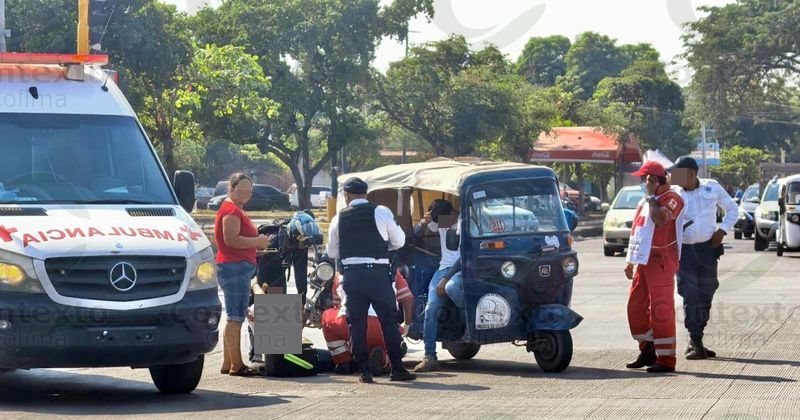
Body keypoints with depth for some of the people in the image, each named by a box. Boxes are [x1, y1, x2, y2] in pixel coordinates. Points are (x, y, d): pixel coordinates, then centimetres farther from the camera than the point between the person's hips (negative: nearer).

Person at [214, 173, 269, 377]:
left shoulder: (236, 210, 22)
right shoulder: (231, 210, -12)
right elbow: (231, 239, -23)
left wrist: (258, 243, 17)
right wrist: (258, 241, -15)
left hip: (239, 268, 11)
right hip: (235, 267, -11)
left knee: (235, 317, 15)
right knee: (235, 318, -10)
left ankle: (228, 364, 20)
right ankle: (236, 365, -9)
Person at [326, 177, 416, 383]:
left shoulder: (339, 219, 4)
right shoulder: (381, 212, -2)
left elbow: (332, 252, 12)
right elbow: (399, 241, 7)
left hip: (352, 275, 2)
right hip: (378, 272, -2)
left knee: (357, 322, 7)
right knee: (389, 320, 3)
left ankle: (364, 371, 6)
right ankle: (397, 369, 3)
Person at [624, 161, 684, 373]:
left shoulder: (671, 198, -9)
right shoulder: (645, 202, 19)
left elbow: (660, 220, -29)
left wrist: (652, 196, -16)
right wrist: (631, 262, 23)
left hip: (661, 261, -9)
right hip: (643, 261, 9)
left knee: (661, 310, -9)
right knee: (636, 308, 12)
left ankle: (666, 359, -6)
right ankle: (647, 351, 24)